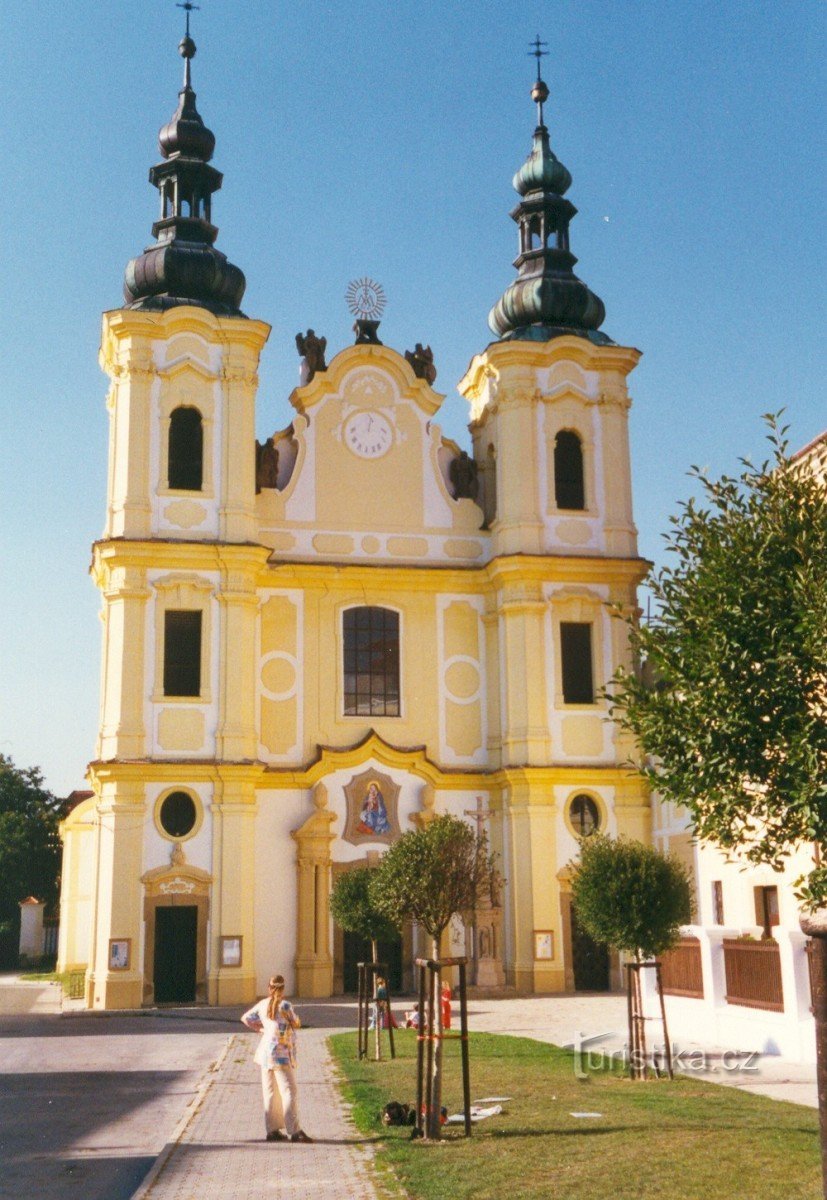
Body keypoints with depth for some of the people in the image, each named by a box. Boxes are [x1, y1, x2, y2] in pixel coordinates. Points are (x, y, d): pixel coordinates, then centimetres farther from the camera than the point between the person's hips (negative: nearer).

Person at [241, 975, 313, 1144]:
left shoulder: (262, 1004, 6)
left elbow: (246, 1018, 17)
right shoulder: (285, 1005, -14)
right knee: (290, 1092, -5)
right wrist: (294, 1015, 15)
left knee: (270, 1092, 11)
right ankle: (294, 1131, -8)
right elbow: (296, 1025, -3)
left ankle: (273, 1130, 13)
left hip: (265, 1052, 7)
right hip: (281, 1053, -7)